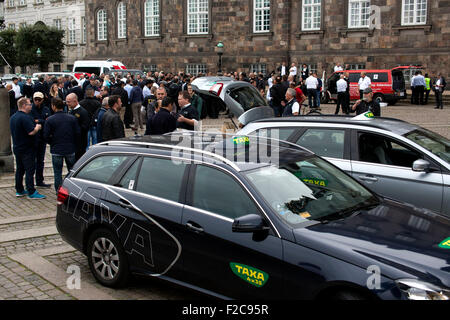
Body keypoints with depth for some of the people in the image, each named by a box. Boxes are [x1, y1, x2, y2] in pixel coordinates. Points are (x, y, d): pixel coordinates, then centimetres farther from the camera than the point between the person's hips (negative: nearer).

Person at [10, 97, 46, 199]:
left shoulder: (13, 117, 11)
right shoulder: (25, 117, -20)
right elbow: (31, 132, -27)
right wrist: (37, 127, -7)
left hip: (17, 148, 9)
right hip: (27, 149, -9)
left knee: (19, 170, 15)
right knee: (30, 170, -5)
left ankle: (19, 191, 22)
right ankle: (31, 192, -4)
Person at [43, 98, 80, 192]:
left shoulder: (50, 120, -10)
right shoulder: (72, 118, -2)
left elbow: (46, 136, -9)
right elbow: (78, 133, -1)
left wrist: (52, 143, 10)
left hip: (56, 150, -2)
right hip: (70, 149, 2)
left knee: (57, 173, 8)